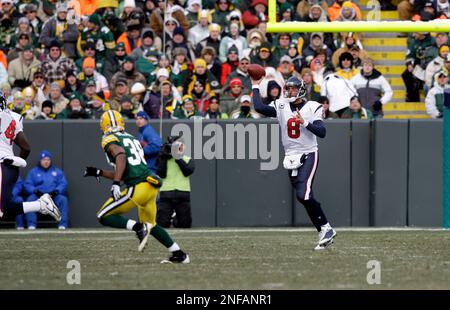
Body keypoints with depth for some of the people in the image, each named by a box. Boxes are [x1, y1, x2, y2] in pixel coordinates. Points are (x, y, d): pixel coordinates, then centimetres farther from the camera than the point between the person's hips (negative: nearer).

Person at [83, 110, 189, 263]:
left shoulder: (110, 140, 1)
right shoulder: (131, 139, 25)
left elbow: (121, 156, -21)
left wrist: (116, 183, -29)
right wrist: (98, 173, 31)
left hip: (138, 188, -8)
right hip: (151, 186, 8)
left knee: (104, 217, 1)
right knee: (150, 225, 27)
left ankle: (139, 228, -15)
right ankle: (179, 255, 23)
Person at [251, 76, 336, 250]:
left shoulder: (312, 108, -4)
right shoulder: (281, 106, 5)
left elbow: (322, 132, -13)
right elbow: (259, 108, -9)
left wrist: (305, 122, -22)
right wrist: (255, 87, -4)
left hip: (308, 155, -5)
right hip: (291, 157, 5)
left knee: (303, 195, -21)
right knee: (304, 198, 3)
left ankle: (325, 228, -10)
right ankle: (325, 232, 10)